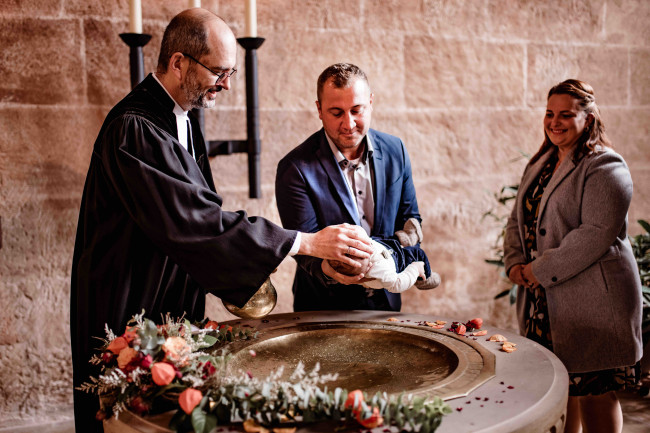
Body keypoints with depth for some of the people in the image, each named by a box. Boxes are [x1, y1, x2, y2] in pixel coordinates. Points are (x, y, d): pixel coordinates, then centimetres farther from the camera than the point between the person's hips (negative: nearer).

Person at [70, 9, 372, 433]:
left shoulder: (184, 122, 8)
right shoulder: (134, 130, -23)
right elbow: (195, 222, -31)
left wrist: (239, 278, 5)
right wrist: (307, 242, -30)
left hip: (174, 309, 9)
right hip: (131, 314, -8)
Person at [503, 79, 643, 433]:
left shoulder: (605, 167, -10)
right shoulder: (539, 165, 15)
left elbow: (596, 233, -20)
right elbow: (518, 220, 17)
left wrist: (541, 270, -18)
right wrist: (515, 263, -1)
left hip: (592, 300, -7)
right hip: (544, 302, 7)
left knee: (593, 390, 1)